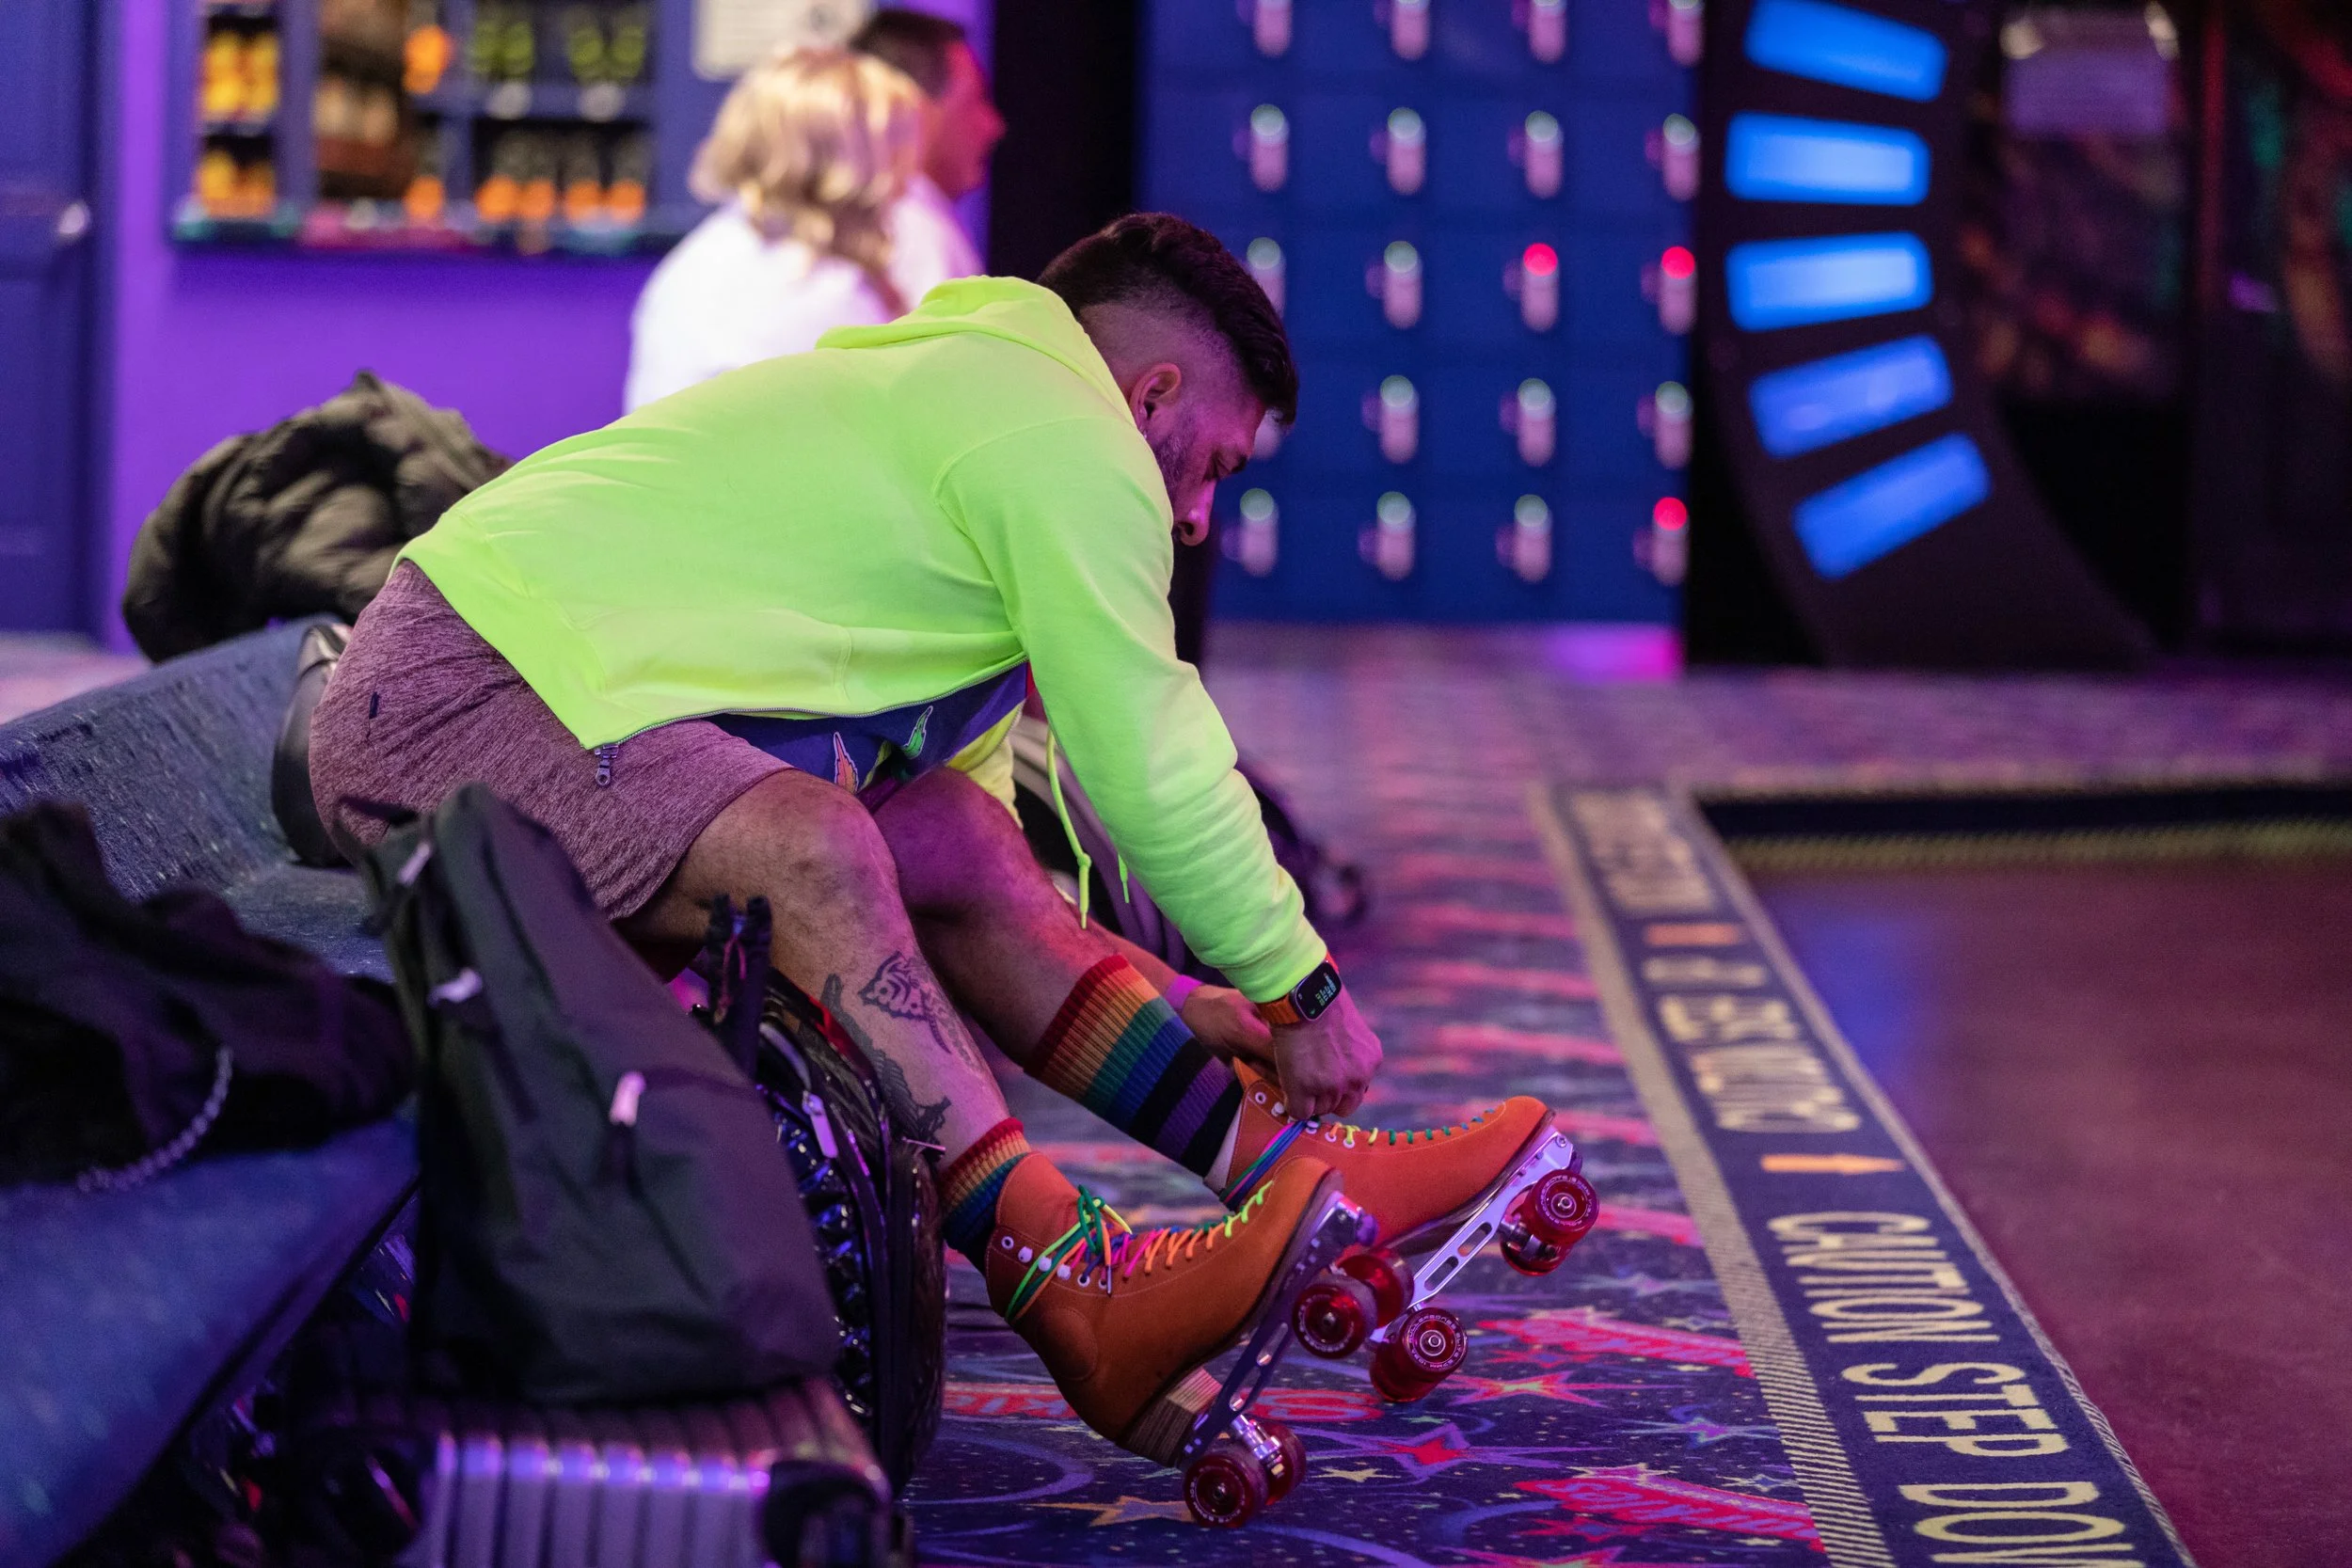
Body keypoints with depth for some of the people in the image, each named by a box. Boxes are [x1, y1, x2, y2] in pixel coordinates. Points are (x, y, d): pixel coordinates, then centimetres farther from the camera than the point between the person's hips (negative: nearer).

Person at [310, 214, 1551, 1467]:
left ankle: (1297, 1176, 1)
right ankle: (1082, 1302, -35)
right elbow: (1151, 772, -9)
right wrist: (1301, 988, 3)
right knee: (812, 852, -31)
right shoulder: (1068, 438, -9)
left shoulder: (953, 384, 24)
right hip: (450, 693, -10)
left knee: (962, 846, 3)